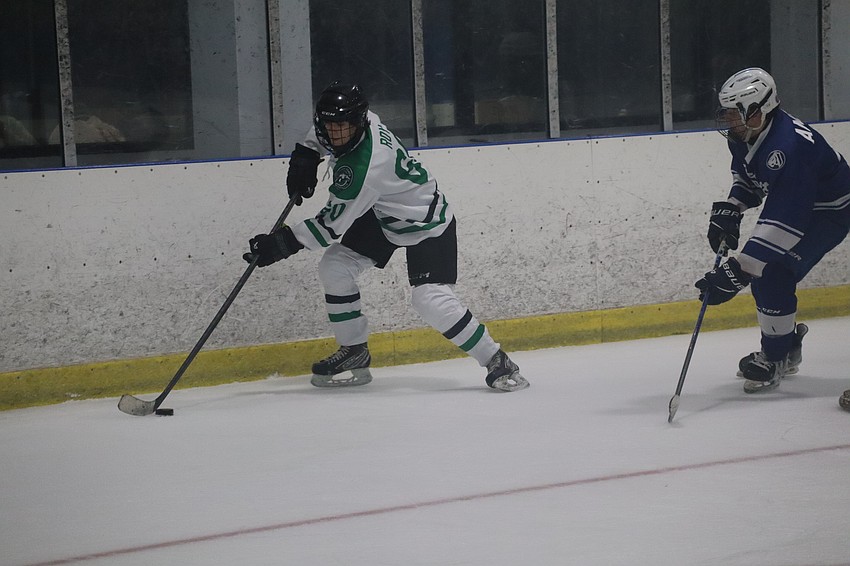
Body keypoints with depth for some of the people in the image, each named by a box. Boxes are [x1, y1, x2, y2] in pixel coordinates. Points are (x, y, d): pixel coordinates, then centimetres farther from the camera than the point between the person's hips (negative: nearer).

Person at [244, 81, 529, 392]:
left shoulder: (365, 166, -37)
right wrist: (306, 153, 4)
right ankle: (354, 352, 12)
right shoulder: (360, 122, -12)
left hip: (428, 226, -10)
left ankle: (495, 360, -10)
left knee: (430, 299, -24)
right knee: (334, 266, -2)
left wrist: (284, 242, -25)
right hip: (383, 216, 10)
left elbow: (333, 224, -29)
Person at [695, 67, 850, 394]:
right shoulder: (746, 135, -10)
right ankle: (785, 348, 30)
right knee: (761, 271, 9)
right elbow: (746, 177, 13)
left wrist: (736, 272, -43)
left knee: (771, 273, -21)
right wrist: (729, 210, -5)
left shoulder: (788, 149, -39)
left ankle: (775, 358, -6)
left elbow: (781, 223, -41)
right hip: (794, 200, 10)